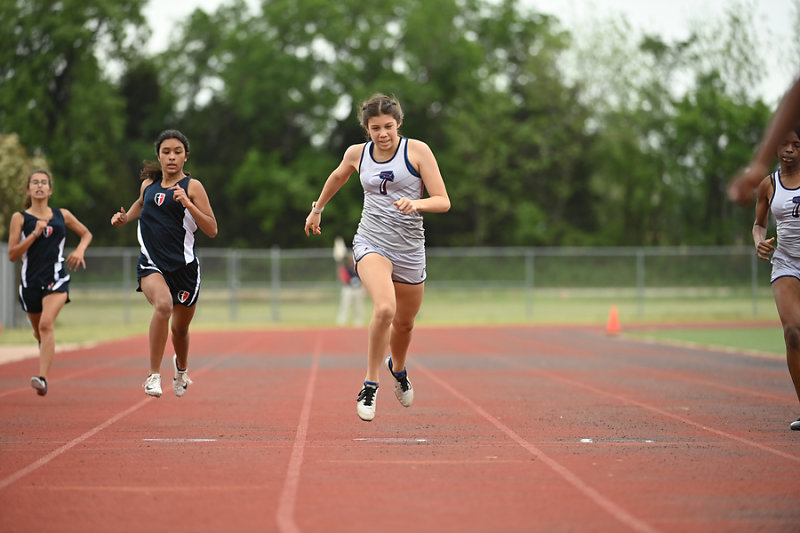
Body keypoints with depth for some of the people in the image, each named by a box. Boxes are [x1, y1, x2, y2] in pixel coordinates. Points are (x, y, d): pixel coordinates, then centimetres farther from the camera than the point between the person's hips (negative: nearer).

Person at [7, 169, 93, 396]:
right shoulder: (20, 218, 2)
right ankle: (46, 351, 55)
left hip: (56, 279, -1)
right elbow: (12, 254, -5)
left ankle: (42, 378, -31)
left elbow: (86, 233, 22)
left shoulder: (62, 215, 8)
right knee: (39, 331, 18)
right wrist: (35, 233, -15)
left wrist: (80, 250, 2)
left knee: (46, 324, -24)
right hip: (30, 281, 1)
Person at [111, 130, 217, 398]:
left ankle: (181, 368, 49)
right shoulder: (148, 184, 9)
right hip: (151, 263, 1)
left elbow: (212, 230, -7)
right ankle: (154, 375, -23)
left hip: (184, 265, 0)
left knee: (180, 328, 13)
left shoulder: (192, 186, -2)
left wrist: (187, 204, -19)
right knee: (163, 305, -31)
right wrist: (124, 217, 15)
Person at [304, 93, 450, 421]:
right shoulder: (357, 154, 2)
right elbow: (338, 177, 26)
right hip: (371, 243, -1)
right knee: (384, 308, -28)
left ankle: (397, 367, 51)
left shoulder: (418, 151, -6)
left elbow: (443, 201, -9)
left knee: (404, 322, 16)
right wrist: (317, 209, 36)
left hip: (410, 248, 1)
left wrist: (416, 203, -28)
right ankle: (370, 384, -13)